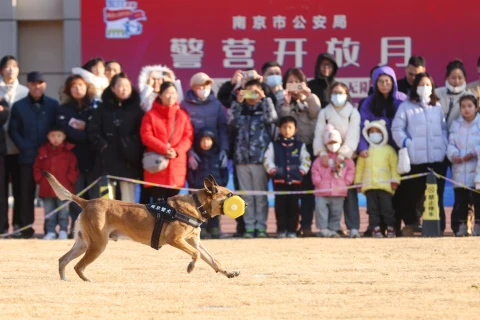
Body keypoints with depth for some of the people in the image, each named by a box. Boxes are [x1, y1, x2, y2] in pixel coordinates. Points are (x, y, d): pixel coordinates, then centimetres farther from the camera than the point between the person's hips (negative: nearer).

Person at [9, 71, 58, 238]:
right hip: (27, 157, 0)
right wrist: (24, 147, -8)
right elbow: (13, 130, 5)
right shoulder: (19, 106, 8)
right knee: (26, 193, 1)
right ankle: (26, 227, 5)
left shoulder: (53, 105, 6)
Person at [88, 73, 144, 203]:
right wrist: (102, 146, -10)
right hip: (107, 162, 1)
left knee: (129, 201, -1)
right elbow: (93, 130, 3)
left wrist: (134, 151, -13)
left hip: (128, 162, -1)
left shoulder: (136, 109, 6)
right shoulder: (103, 108, 8)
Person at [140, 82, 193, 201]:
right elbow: (146, 136, -7)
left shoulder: (183, 115, 10)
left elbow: (188, 137, 4)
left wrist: (177, 151, -14)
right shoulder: (151, 115, 3)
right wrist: (164, 149, -18)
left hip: (177, 168, 2)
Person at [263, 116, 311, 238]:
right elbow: (267, 160, 6)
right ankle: (281, 230, 4)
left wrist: (301, 171, -3)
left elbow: (306, 160, 10)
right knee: (280, 205, 0)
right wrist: (272, 170, -7)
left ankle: (292, 230, 5)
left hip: (295, 180, 0)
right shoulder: (274, 145, 7)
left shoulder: (300, 146, 8)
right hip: (279, 180, 0)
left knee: (293, 205, 0)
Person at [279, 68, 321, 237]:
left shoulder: (311, 99, 14)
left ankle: (306, 225, -2)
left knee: (308, 187, -3)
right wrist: (286, 103, -15)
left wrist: (308, 96, -15)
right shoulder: (282, 101, 12)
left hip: (309, 147, 0)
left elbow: (315, 113, -5)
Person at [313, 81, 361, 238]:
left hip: (347, 157, -2)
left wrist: (342, 155, -20)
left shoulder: (353, 113, 4)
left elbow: (353, 136, -7)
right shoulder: (324, 113, 10)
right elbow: (319, 135, 1)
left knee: (350, 192, -9)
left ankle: (353, 227, -13)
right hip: (328, 158, 2)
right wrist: (322, 153, -16)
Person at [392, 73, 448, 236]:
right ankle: (409, 223, 11)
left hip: (437, 159, 3)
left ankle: (438, 227, 4)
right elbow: (397, 129, -2)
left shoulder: (437, 107, 17)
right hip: (415, 160, -3)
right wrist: (407, 144, -13)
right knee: (412, 193, 0)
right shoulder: (406, 107, 4)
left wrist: (444, 145, 5)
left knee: (436, 194, 1)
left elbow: (444, 129, 20)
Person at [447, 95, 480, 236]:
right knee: (460, 200, 2)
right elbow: (451, 144, 9)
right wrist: (454, 155, -11)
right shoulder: (456, 125, 13)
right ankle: (460, 227, 6)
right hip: (459, 170, 3)